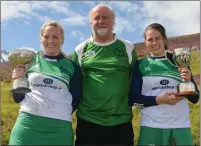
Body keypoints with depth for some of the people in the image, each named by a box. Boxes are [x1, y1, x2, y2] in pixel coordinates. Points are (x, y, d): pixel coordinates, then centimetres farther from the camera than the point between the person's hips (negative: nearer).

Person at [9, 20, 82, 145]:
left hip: (60, 127, 0)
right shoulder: (29, 60, 4)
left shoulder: (71, 66, 3)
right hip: (27, 123, 0)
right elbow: (18, 98, 8)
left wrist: (62, 114, -4)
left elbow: (76, 98, 7)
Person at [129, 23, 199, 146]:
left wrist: (188, 82, -13)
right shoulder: (140, 65, 1)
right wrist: (159, 100, -15)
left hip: (181, 126, 2)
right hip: (151, 127, -1)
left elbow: (195, 98, 6)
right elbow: (133, 98, -3)